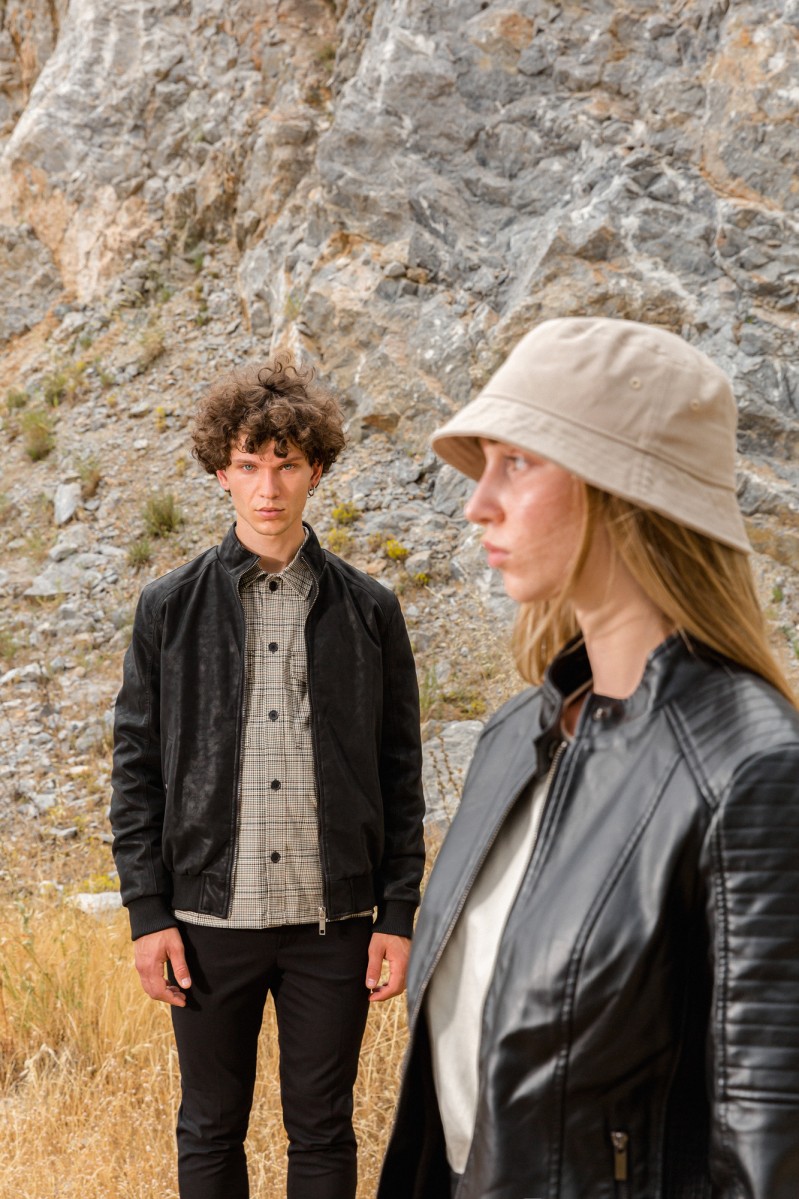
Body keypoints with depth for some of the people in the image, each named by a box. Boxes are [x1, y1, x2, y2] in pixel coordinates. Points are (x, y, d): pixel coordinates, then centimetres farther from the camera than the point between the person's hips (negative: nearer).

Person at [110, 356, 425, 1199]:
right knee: (210, 1130, 13)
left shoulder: (368, 611, 2)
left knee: (322, 1131, 12)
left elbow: (400, 773, 4)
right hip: (210, 917, 0)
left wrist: (398, 913, -1)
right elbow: (137, 768, 2)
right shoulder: (170, 609, 2)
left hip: (333, 920, 0)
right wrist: (148, 913, -3)